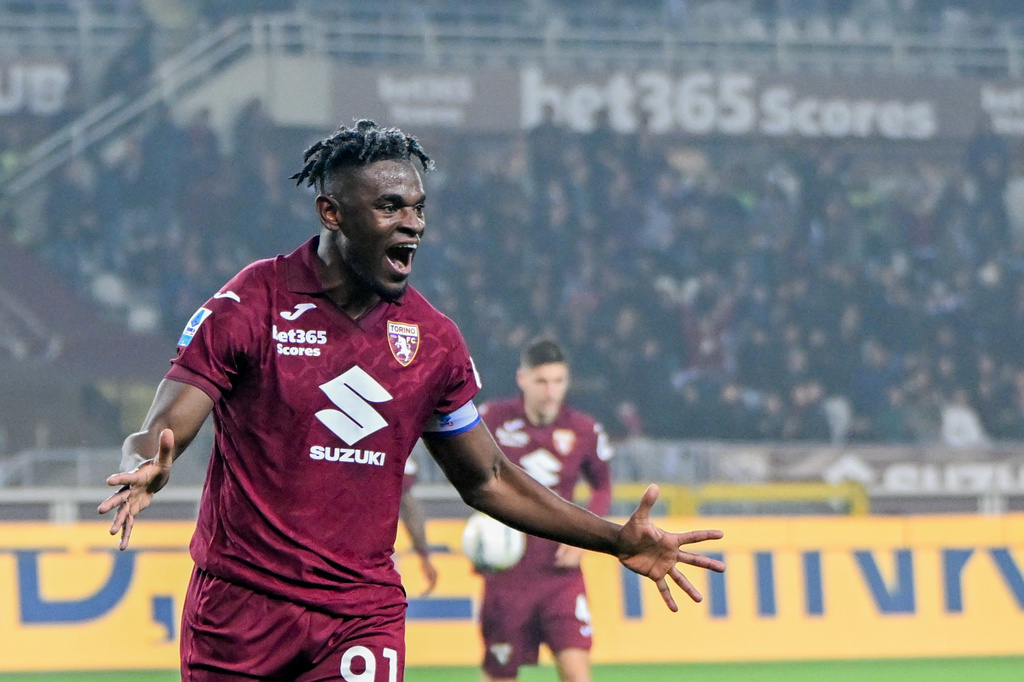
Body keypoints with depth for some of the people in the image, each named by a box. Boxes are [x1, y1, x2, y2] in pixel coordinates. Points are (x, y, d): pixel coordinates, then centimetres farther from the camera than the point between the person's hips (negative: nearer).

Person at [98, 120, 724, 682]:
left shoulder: (433, 339, 5)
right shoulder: (251, 305, -7)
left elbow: (486, 478, 16)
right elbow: (158, 433, -12)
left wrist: (617, 540, 10)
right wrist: (146, 470, -37)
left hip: (362, 611, 2)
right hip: (240, 604, -2)